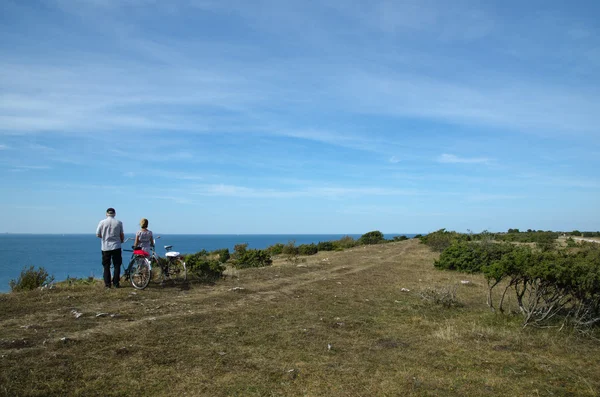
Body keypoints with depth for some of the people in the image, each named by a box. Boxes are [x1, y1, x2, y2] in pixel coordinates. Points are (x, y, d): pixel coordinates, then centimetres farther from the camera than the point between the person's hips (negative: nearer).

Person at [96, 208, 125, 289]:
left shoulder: (102, 222, -4)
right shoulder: (119, 223, -3)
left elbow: (98, 234, 1)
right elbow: (122, 235, 2)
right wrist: (122, 241, 23)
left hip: (105, 247, 0)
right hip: (116, 247, 0)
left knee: (106, 266, 8)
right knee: (117, 266, 6)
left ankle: (107, 284, 7)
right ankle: (116, 283, 5)